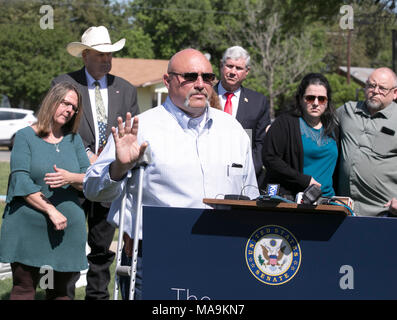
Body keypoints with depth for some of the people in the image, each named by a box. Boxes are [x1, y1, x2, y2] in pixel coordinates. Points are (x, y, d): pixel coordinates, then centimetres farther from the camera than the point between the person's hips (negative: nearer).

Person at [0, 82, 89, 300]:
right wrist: (52, 211, -17)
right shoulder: (26, 137, 1)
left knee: (60, 291, 4)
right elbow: (21, 183, -9)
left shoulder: (74, 140, 15)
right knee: (23, 289, -3)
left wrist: (71, 178, -14)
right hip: (28, 227, -4)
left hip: (67, 228, 4)